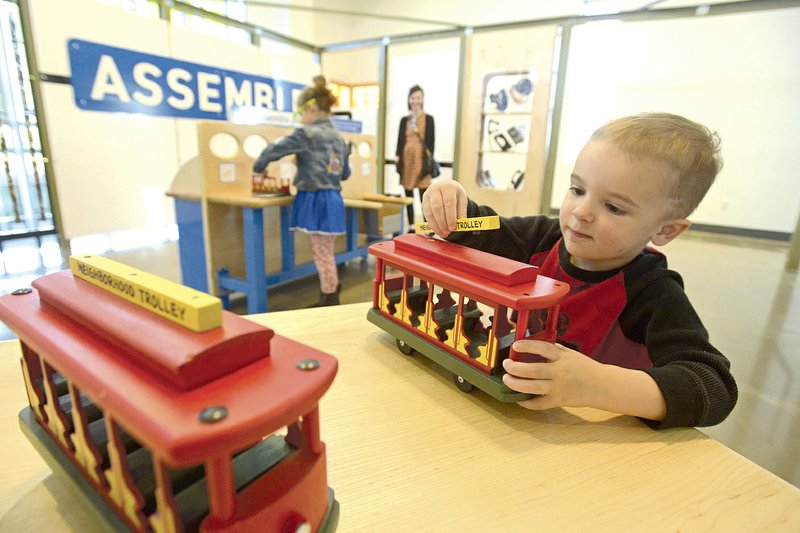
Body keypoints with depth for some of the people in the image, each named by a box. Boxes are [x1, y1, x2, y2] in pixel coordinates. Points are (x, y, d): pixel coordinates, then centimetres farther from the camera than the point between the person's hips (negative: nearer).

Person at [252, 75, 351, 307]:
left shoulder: (306, 134, -11)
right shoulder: (339, 138, 12)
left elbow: (274, 149, -6)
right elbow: (345, 173, 21)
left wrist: (258, 167, 12)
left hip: (316, 201, -8)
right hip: (333, 200, 8)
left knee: (323, 256, 1)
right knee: (325, 253, 17)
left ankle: (330, 303, 12)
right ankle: (330, 298, 27)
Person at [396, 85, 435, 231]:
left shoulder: (428, 119, 5)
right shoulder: (404, 120, 12)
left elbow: (431, 141, 1)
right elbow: (400, 140, 12)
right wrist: (398, 159, 2)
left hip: (421, 160, -3)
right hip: (407, 160, 4)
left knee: (424, 196, -7)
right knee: (408, 196, 8)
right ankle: (411, 227, 17)